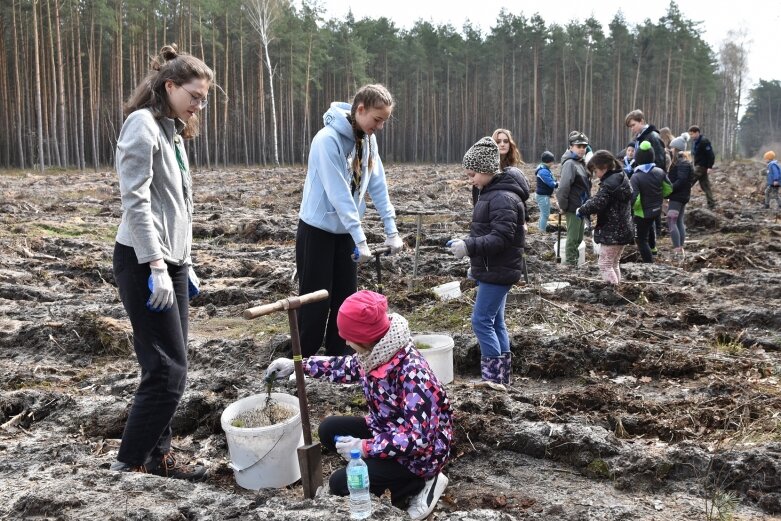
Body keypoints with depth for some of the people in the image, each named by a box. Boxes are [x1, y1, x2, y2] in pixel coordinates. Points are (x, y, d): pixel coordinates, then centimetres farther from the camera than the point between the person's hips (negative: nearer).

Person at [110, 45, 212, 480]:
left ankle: (158, 454, 20)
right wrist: (156, 266, -22)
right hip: (144, 263, -9)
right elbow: (135, 201, -18)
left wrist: (185, 264, 19)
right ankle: (129, 464, 6)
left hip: (172, 261, 9)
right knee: (167, 371, -7)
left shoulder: (173, 130, 18)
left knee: (170, 367, 10)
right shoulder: (143, 123, -10)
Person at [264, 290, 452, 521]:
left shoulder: (412, 373, -34)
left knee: (340, 483, -13)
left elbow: (419, 438, -33)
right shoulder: (376, 351, -9)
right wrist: (296, 365, 11)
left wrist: (364, 447, -27)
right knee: (329, 430, 3)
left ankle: (421, 484, 1)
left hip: (420, 452, -8)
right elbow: (346, 367, 13)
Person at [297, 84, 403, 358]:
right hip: (318, 229, -7)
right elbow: (338, 194, -26)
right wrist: (360, 240, -25)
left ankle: (339, 357, 21)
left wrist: (391, 230, -3)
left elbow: (378, 185, 1)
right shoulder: (328, 139, -23)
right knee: (316, 301, 0)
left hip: (344, 230, 7)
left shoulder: (367, 139, 1)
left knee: (345, 297, 10)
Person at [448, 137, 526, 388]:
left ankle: (493, 374, -1)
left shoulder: (503, 198, -18)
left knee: (482, 320, -8)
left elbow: (502, 238, -25)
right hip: (490, 270, 10)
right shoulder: (491, 193, 14)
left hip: (498, 272, -10)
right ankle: (502, 374, 21)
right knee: (495, 321, 13)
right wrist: (467, 245, 19)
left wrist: (469, 246, -30)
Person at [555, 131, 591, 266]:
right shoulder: (570, 163, -16)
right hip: (573, 207, -9)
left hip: (581, 206, 9)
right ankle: (571, 264, 8)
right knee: (573, 237, -1)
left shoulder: (581, 163, 14)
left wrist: (586, 205, 14)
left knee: (579, 237, 16)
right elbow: (564, 186, -24)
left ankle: (576, 262, 27)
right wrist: (562, 205, -21)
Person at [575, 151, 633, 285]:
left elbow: (597, 203, -27)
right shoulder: (622, 178, 11)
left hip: (611, 233, -10)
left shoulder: (609, 183, -21)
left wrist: (581, 211, -11)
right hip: (623, 231, 10)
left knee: (605, 265, -2)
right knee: (614, 264, 19)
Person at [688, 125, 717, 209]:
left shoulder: (704, 141, -16)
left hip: (702, 166, -10)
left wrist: (710, 167, -22)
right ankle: (711, 204, 12)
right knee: (705, 185, 9)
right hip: (697, 165, 10)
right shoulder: (694, 141, 12)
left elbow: (710, 155, -19)